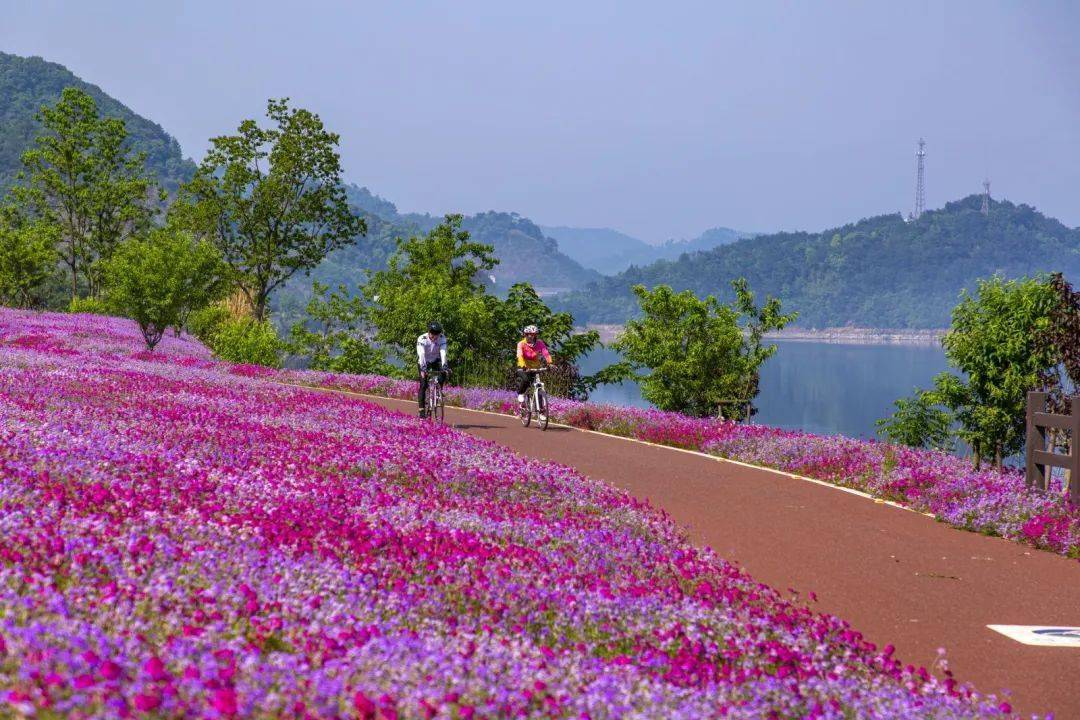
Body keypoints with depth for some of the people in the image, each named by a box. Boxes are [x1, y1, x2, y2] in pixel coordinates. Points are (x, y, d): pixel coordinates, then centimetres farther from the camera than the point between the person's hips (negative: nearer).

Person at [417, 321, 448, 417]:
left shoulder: (442, 338, -22)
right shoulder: (422, 339, -28)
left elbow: (443, 352, -32)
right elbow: (421, 354, -39)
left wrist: (444, 365, -46)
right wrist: (423, 367, -52)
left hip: (436, 361, 2)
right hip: (424, 362, -2)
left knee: (443, 374, -26)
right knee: (423, 385, -14)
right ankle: (422, 409, -12)